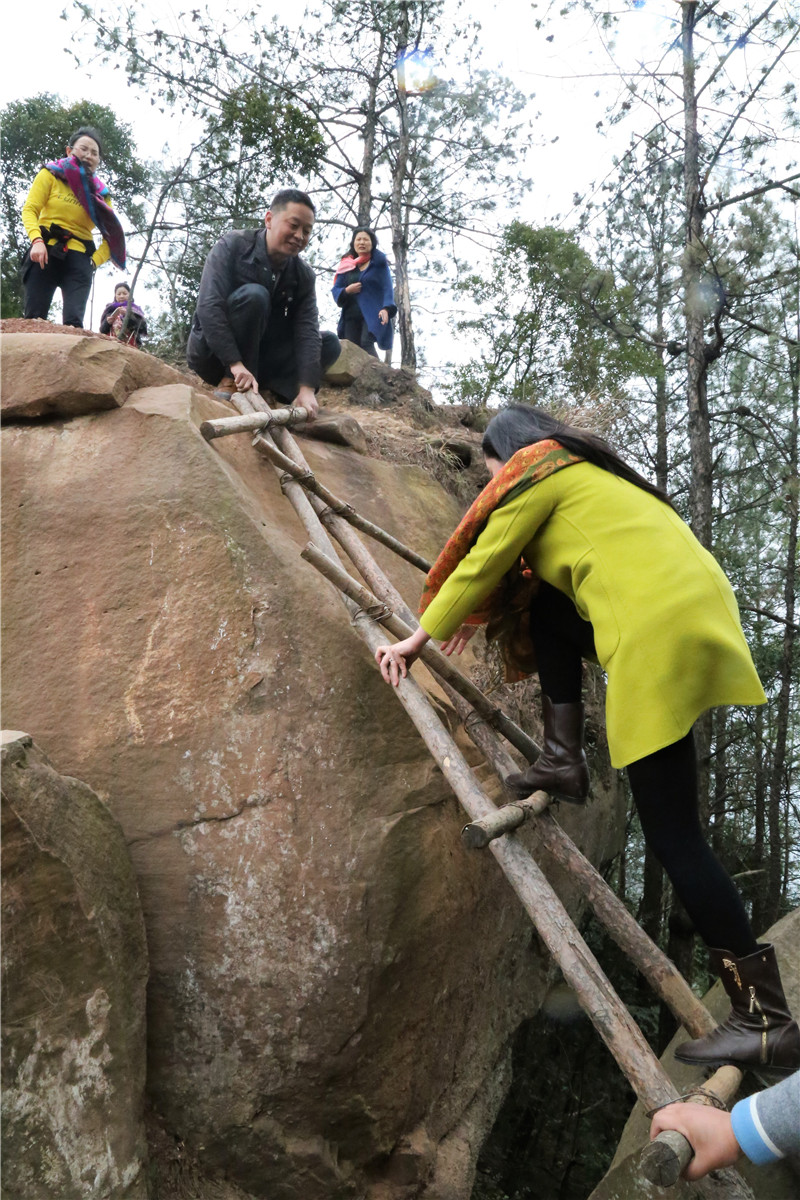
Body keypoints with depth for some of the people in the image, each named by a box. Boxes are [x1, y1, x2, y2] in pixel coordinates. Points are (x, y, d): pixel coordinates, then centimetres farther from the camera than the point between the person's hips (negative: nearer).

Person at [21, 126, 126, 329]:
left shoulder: (99, 192, 14)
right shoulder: (51, 174, 9)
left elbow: (112, 236, 8)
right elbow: (30, 209, 1)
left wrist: (94, 262, -9)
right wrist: (37, 240, -19)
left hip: (78, 259, 1)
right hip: (46, 252, -1)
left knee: (73, 321, -17)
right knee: (34, 318, -10)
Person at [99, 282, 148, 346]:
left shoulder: (135, 310, 15)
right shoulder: (110, 310, 21)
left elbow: (142, 327, -2)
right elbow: (102, 330, 17)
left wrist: (128, 315, -15)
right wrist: (107, 323, -5)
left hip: (130, 346, -2)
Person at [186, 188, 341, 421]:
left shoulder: (303, 275, -4)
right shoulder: (233, 246, -15)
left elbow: (307, 331, -14)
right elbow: (209, 306, -27)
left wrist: (306, 388, -30)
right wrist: (236, 365, -37)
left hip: (259, 355, 5)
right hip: (213, 354, -5)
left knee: (330, 344, -8)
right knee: (253, 295, -29)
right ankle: (232, 383, -23)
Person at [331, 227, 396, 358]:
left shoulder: (379, 262, 10)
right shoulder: (346, 265, 18)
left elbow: (387, 288, -1)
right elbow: (335, 289, 15)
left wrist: (386, 308, -19)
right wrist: (346, 291, -9)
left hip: (373, 314, -3)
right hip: (351, 316, 3)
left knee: (366, 344, -26)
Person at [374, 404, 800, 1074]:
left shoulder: (535, 466, 7)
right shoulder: (586, 471, 31)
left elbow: (481, 563, 8)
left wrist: (420, 638, 17)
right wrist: (473, 616, 48)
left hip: (662, 628, -9)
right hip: (703, 609, 9)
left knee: (672, 836, -4)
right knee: (547, 607, 24)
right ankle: (565, 762, 16)